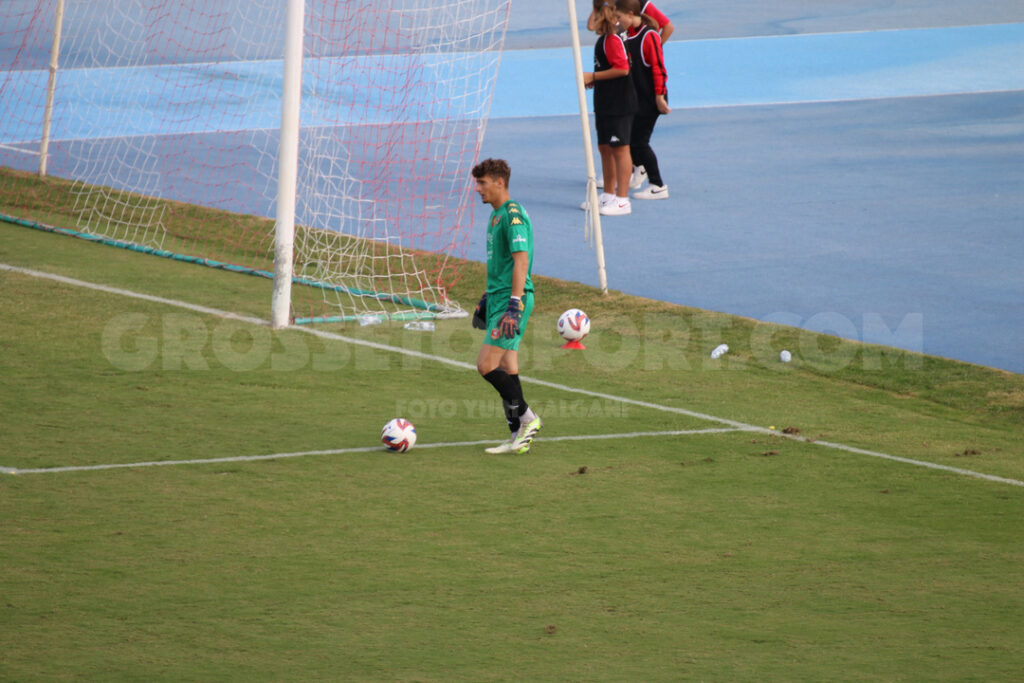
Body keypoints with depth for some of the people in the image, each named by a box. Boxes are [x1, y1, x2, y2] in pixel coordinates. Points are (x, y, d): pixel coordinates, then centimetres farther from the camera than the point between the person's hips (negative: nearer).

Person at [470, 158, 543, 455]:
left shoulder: (513, 216, -16)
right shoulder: (497, 214, 16)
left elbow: (521, 263, -22)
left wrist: (514, 307, -27)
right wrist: (486, 299, 29)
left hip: (512, 299, -10)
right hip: (497, 298, 10)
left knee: (486, 365, -13)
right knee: (505, 368, 9)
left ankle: (527, 417, -1)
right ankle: (519, 438, 12)